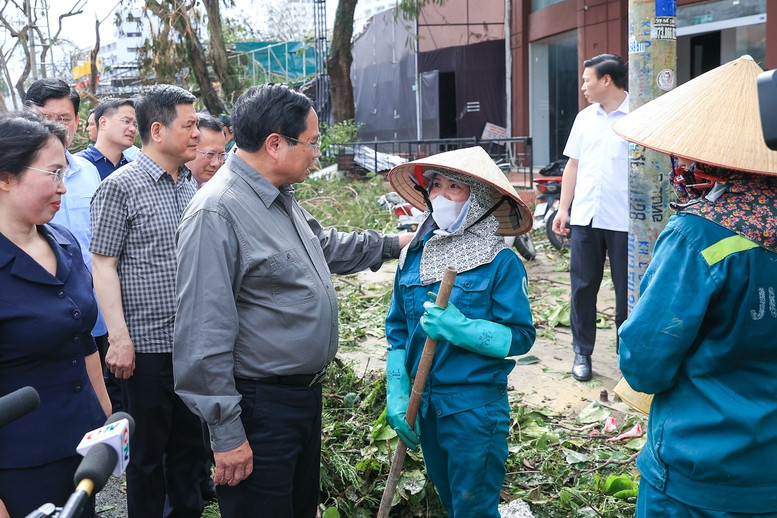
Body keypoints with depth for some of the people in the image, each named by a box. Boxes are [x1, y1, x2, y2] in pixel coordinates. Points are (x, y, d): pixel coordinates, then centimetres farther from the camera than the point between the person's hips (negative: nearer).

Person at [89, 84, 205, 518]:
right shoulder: (120, 187, -9)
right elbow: (104, 266, -11)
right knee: (149, 450, 8)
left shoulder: (193, 185, 9)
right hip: (148, 344, -6)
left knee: (190, 441, 17)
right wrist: (119, 339, -16)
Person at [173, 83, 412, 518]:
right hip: (261, 408, -10)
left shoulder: (282, 200, 8)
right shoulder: (217, 213, -23)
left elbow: (326, 246, 30)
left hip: (306, 395, 10)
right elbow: (204, 335, -25)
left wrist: (392, 244, 33)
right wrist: (227, 433, -23)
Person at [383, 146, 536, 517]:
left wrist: (459, 327, -24)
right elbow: (397, 331, 7)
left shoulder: (500, 263, -11)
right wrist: (397, 396, 0)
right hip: (424, 402, 5)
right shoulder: (414, 256, 3)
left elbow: (520, 337, -13)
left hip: (475, 406, -5)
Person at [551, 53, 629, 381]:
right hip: (585, 216, 5)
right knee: (582, 287, 8)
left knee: (626, 291, 5)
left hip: (625, 219, -5)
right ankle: (582, 352, 20)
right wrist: (563, 208, 11)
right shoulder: (585, 118, 11)